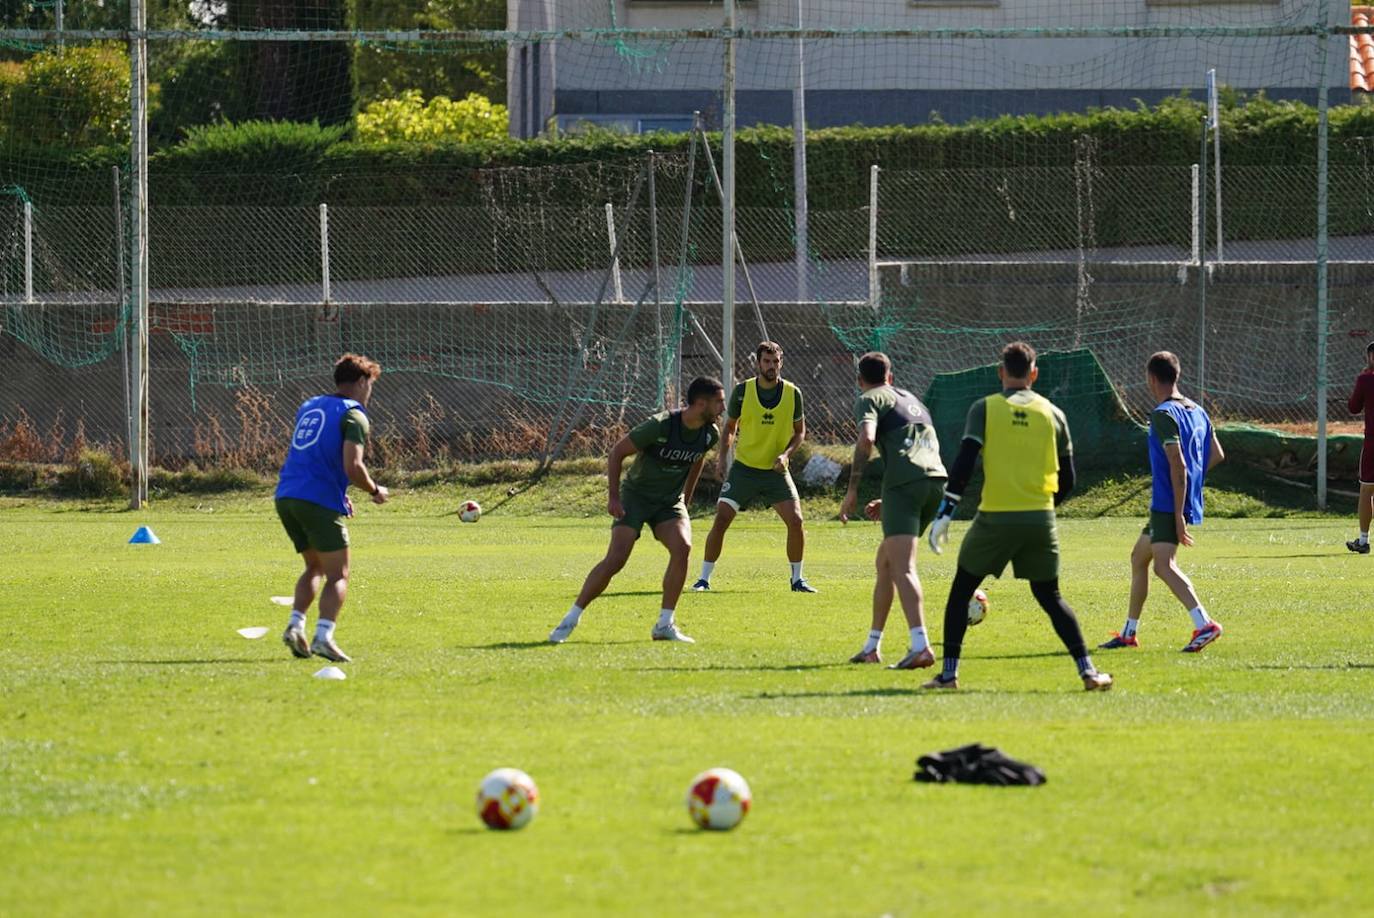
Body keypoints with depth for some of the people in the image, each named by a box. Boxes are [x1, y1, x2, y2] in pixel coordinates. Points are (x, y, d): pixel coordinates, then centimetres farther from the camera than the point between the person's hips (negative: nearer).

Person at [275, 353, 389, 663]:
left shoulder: (309, 407, 21)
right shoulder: (353, 415, -4)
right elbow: (353, 467, -15)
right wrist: (375, 491, 4)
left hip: (286, 496, 7)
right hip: (320, 502, -7)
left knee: (315, 567, 21)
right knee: (338, 576, -1)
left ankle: (295, 626, 3)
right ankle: (323, 636, -18)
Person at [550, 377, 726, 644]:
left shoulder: (709, 434, -6)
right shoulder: (660, 426, -25)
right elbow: (617, 452, -15)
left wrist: (687, 499, 21)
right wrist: (613, 497, -16)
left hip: (670, 501, 4)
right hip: (636, 496, -4)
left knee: (682, 547, -23)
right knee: (615, 560, -17)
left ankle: (665, 624, -12)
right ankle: (571, 619, -3)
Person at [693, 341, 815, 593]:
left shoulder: (792, 393, -4)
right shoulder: (743, 391, -6)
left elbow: (800, 431, 7)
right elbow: (730, 426, 7)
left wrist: (786, 454, -11)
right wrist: (722, 454, -7)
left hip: (776, 470, 1)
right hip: (744, 467, -1)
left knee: (795, 520, -11)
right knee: (721, 519, -10)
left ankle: (797, 579, 7)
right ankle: (704, 578, 1)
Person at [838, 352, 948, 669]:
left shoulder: (869, 399, 9)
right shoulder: (912, 400, 33)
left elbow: (866, 439, -11)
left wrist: (852, 491, -9)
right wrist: (887, 502, 37)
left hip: (904, 482, -8)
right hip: (937, 479, 8)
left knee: (902, 568, -16)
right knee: (885, 561, 22)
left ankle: (920, 647, -33)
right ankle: (872, 646, 28)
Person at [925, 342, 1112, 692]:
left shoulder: (984, 409, 1)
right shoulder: (1052, 414, 8)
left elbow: (964, 462, -9)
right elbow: (1067, 480, 11)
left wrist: (945, 512, -9)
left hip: (995, 518, -2)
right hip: (1041, 519, 2)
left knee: (961, 591, 14)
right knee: (1050, 597, 14)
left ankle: (949, 673, 10)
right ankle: (1087, 671, 3)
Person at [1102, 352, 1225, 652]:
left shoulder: (1163, 415, -14)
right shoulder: (1197, 411, 13)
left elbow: (1177, 464, -21)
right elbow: (1216, 455, 18)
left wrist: (1178, 515, -21)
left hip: (1168, 504, -10)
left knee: (1164, 565, -21)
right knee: (1139, 557, 22)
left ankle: (1204, 625, -36)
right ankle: (1129, 633, 30)